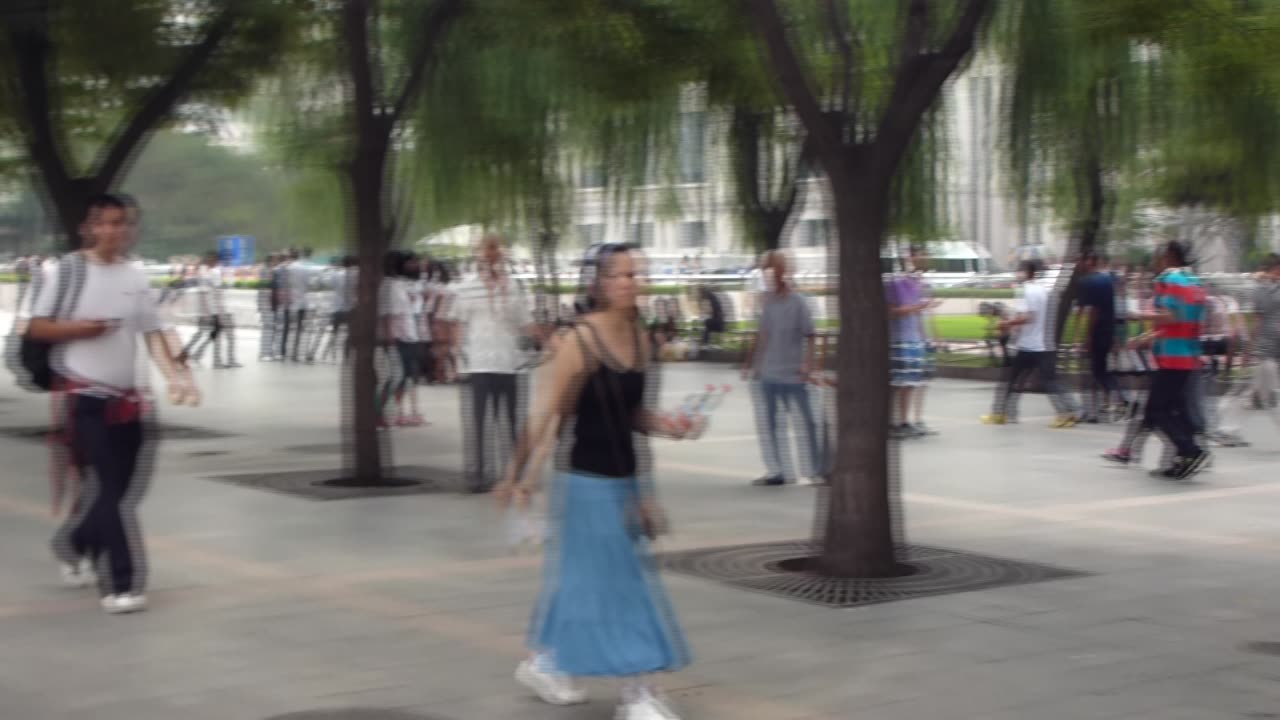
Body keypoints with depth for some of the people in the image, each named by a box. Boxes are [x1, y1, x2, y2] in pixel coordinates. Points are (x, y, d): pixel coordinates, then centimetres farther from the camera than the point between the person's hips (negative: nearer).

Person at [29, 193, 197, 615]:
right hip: (84, 396, -5)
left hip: (126, 397, 5)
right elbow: (36, 328, -2)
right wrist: (78, 328, -19)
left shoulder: (136, 278, 7)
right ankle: (121, 584, -7)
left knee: (119, 489, 11)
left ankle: (74, 542, 37)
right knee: (108, 489, -10)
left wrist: (175, 375, -12)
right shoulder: (69, 270, -4)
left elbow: (153, 332, 3)